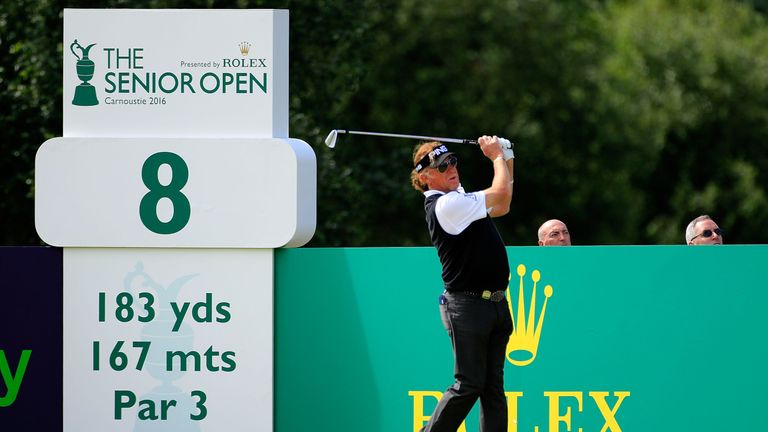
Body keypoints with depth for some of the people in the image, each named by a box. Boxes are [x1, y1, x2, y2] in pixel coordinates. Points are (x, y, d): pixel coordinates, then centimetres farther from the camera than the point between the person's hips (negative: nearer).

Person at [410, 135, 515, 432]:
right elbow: (501, 193, -17)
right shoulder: (445, 205, -15)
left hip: (495, 304, 9)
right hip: (467, 305, -9)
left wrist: (506, 160, 19)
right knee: (469, 384, -8)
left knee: (494, 385, 5)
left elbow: (500, 207, 30)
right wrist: (497, 156, 1)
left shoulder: (458, 199, 16)